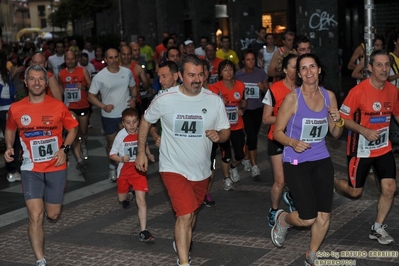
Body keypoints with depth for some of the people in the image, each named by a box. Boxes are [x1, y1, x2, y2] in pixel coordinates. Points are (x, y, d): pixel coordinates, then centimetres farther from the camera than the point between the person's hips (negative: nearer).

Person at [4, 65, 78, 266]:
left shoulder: (58, 106, -6)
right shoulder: (15, 109, -3)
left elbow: (72, 128, 6)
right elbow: (10, 130, 16)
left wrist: (64, 149, -9)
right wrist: (9, 148, -1)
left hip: (56, 168, 1)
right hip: (31, 169, 0)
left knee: (52, 215, 11)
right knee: (35, 216, -11)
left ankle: (49, 201, 49)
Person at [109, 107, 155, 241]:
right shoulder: (121, 136, -16)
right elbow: (112, 154, -10)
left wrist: (149, 154, -4)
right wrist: (121, 159, -29)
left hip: (139, 170, 0)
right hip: (124, 171, 1)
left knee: (141, 200, -12)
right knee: (121, 199, 21)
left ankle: (143, 231, -12)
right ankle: (128, 196, 60)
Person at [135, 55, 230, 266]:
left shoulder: (214, 100, -9)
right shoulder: (165, 99, -14)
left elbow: (225, 131, 1)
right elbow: (146, 121, 3)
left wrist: (218, 136, -22)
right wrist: (141, 152, 2)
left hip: (201, 169, 4)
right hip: (174, 168, -4)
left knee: (192, 212, 23)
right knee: (185, 214, -18)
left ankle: (180, 242, 52)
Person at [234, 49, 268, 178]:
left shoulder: (261, 73, -4)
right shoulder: (238, 75, -7)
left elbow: (268, 91, 0)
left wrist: (263, 88, -21)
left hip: (258, 109, 3)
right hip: (245, 109, -2)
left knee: (253, 135, 13)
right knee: (252, 136, -13)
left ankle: (246, 159, 34)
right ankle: (254, 166, -7)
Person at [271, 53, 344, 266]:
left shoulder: (329, 96, 2)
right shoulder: (292, 98, -13)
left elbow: (335, 134, 10)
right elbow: (277, 132, -7)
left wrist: (338, 121, -11)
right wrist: (292, 142, -26)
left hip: (322, 161, 5)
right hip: (296, 162, -5)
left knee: (324, 215, 6)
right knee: (308, 218, -8)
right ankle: (282, 219, 27)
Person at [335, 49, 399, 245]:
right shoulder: (358, 91, -21)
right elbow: (343, 118, -14)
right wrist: (364, 131, -27)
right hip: (360, 149, -4)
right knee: (355, 192, 6)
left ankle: (378, 228, 15)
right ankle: (331, 182, 38)